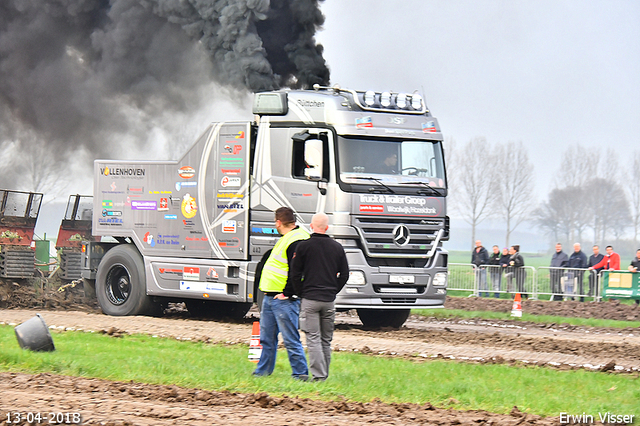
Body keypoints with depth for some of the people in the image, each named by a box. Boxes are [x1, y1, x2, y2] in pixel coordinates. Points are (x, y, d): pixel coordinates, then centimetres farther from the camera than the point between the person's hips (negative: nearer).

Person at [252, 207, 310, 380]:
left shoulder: (297, 241, -16)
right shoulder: (287, 238, 17)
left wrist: (287, 293, -21)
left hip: (284, 299, -10)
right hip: (271, 297, 10)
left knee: (290, 340, -6)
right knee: (267, 338, 15)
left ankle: (300, 374, 0)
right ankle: (262, 372, 23)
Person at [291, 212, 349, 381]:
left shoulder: (304, 246, -5)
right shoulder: (337, 247, 5)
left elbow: (295, 274, -4)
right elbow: (344, 274, 9)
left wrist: (301, 293, 8)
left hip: (310, 298, -3)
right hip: (329, 300, 3)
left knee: (313, 339, -4)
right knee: (326, 340, 11)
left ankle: (318, 375, -12)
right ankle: (324, 375, 14)